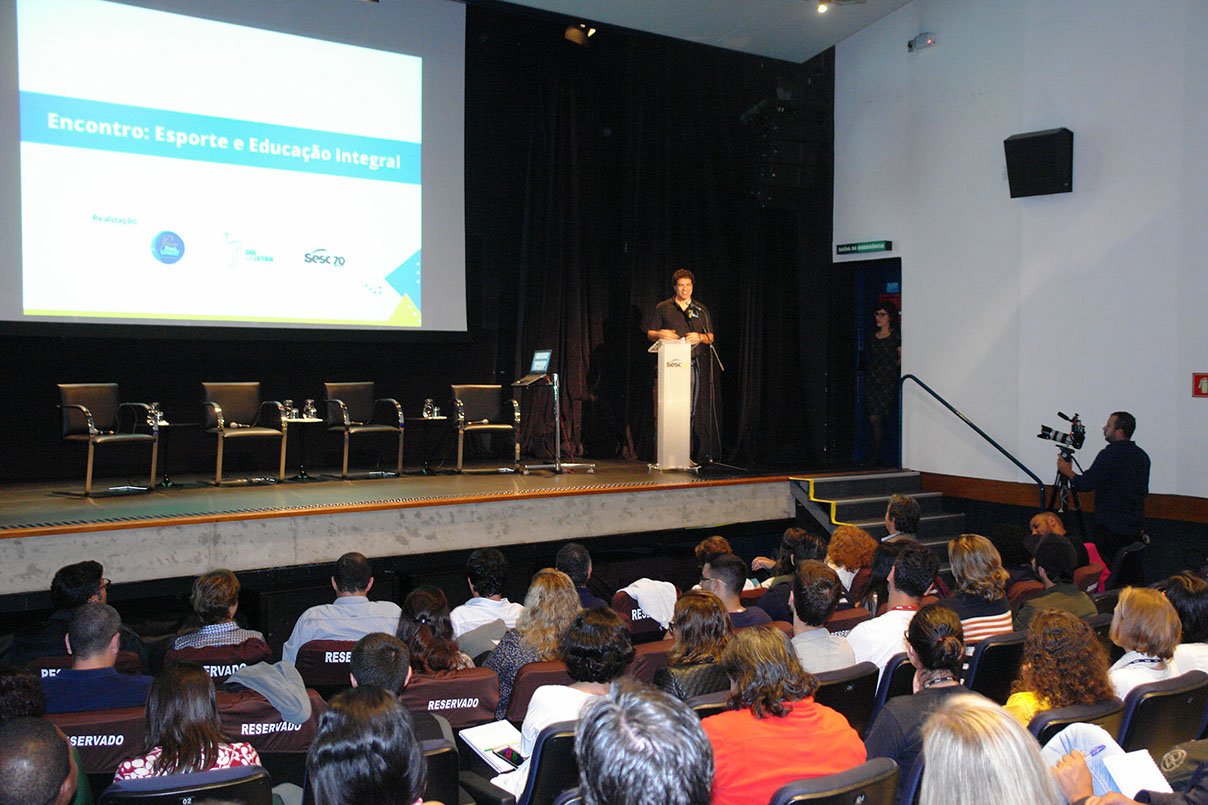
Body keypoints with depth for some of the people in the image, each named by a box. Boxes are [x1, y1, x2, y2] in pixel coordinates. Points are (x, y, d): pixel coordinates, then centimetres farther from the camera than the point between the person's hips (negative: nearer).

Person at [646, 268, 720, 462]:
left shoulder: (701, 310, 18)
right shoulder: (662, 308, 12)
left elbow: (711, 337, 16)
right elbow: (649, 333, 11)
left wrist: (700, 337, -6)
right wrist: (660, 334, -11)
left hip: (695, 363, 1)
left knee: (693, 408, -5)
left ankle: (696, 452, -4)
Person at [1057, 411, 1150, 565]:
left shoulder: (1109, 455, -16)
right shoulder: (1142, 456, 10)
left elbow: (1086, 484, -15)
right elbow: (1143, 490, 18)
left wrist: (1068, 472, 2)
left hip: (1111, 528, -8)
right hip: (1136, 526, 8)